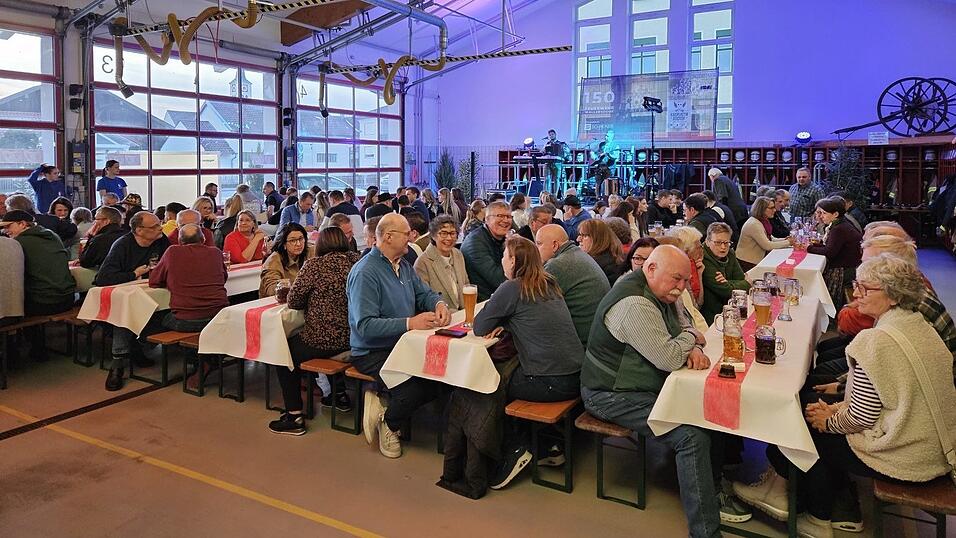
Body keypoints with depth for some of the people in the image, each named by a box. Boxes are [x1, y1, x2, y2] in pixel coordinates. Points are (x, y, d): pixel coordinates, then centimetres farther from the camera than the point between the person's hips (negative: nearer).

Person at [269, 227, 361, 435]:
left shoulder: (314, 265, -13)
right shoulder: (356, 261, 1)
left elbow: (293, 301, -7)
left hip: (323, 341, -6)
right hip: (352, 338, 7)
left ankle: (294, 416, 13)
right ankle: (340, 395, 42)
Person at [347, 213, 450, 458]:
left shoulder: (403, 265, 11)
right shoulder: (365, 273, -17)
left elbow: (424, 293, 19)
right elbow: (365, 326, -25)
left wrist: (439, 304, -6)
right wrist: (410, 323, -30)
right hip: (373, 352, -8)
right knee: (413, 389, -28)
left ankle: (387, 410, 6)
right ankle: (389, 425, 6)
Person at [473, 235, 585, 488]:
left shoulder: (512, 288, -10)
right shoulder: (549, 284, 13)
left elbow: (479, 328, -5)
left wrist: (498, 322, 14)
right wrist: (505, 324, 9)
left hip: (549, 383, -7)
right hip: (576, 377, 7)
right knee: (507, 374, 26)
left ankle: (516, 449, 16)